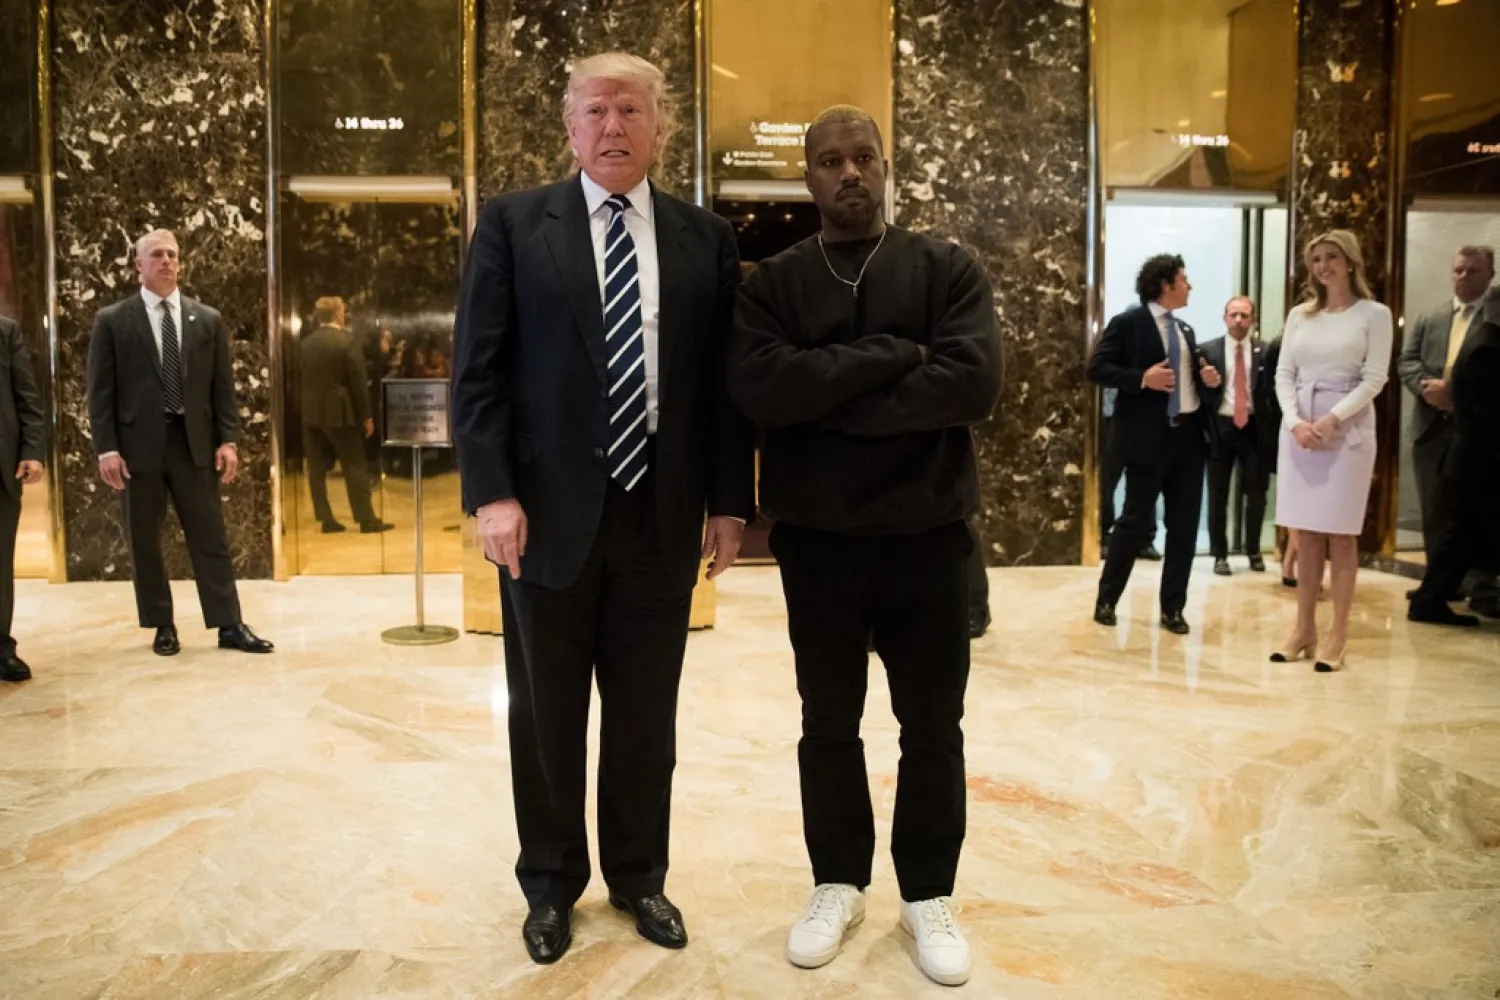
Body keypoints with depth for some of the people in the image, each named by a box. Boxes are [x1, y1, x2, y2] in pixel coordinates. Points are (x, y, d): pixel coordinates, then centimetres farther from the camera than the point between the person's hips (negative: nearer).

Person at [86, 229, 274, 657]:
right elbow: (100, 390, 0)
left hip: (194, 441, 1)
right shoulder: (111, 320, 3)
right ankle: (162, 626, 17)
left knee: (210, 537, 2)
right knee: (144, 541, 6)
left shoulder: (207, 318, 9)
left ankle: (229, 626, 6)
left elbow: (222, 385, 7)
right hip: (139, 444, -1)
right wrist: (106, 448, -8)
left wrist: (228, 439, -1)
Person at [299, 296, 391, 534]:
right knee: (355, 467, 0)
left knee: (317, 468, 7)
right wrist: (366, 416, -5)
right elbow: (358, 382, -10)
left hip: (310, 414, 5)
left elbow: (300, 381, 10)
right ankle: (366, 520, 2)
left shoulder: (304, 344, 6)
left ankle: (326, 519, 8)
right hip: (340, 413, -5)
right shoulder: (346, 341, -10)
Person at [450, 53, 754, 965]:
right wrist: (492, 493, -11)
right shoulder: (513, 224, 1)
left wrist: (729, 501, 1)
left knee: (648, 716, 13)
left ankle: (640, 877, 33)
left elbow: (728, 378, 6)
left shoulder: (707, 239, 6)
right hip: (550, 511, -1)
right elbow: (478, 369, -3)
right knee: (546, 714, 12)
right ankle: (552, 885, 32)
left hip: (663, 514, 2)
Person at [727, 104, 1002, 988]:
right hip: (816, 539, 1)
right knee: (829, 725, 13)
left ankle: (929, 895, 29)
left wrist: (827, 399, -15)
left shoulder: (949, 269, 1)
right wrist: (888, 357, -16)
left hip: (927, 535, 0)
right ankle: (838, 885, 32)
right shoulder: (773, 283, 3)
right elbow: (759, 387, -15)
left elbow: (973, 382, -16)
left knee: (932, 727, 11)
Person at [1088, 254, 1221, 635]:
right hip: (1149, 436, -7)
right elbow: (1096, 368, -12)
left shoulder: (1185, 330, 17)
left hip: (1191, 433, 7)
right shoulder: (1127, 323, -5)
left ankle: (1172, 608, 17)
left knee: (1185, 524, 7)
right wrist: (1142, 378, -23)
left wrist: (1207, 378, 6)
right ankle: (1106, 600, 15)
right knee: (1136, 520, -1)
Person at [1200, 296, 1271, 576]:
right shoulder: (1208, 349, 1)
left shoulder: (1265, 351, 2)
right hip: (1220, 426, -1)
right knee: (1218, 495, 6)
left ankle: (1254, 551, 27)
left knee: (1256, 493, 10)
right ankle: (1220, 554, 16)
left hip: (1253, 426, 1)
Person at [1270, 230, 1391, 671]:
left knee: (1341, 534, -1)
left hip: (1347, 428, -3)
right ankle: (1304, 629, 11)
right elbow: (1283, 375, 7)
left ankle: (1337, 635, 3)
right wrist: (1295, 421, -10)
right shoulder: (1299, 315, 11)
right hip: (1299, 427, 4)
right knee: (1306, 532, 5)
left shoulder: (1374, 314, 1)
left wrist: (1332, 420, -17)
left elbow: (1374, 379, -6)